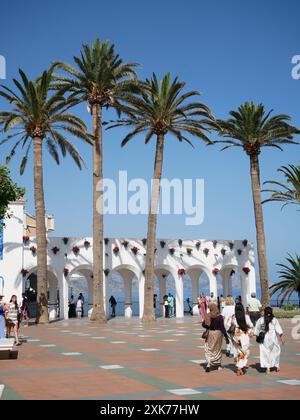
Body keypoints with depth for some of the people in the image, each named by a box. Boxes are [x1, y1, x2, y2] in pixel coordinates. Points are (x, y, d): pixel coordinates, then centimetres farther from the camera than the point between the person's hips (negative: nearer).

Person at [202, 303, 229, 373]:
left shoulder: (208, 316, -7)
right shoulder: (219, 317, -12)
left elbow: (203, 324, -1)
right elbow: (222, 327, -14)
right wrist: (226, 336, -9)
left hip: (210, 333, 1)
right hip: (218, 333, 0)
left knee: (209, 349, 7)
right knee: (217, 349, 16)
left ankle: (209, 363, -14)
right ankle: (218, 365, 24)